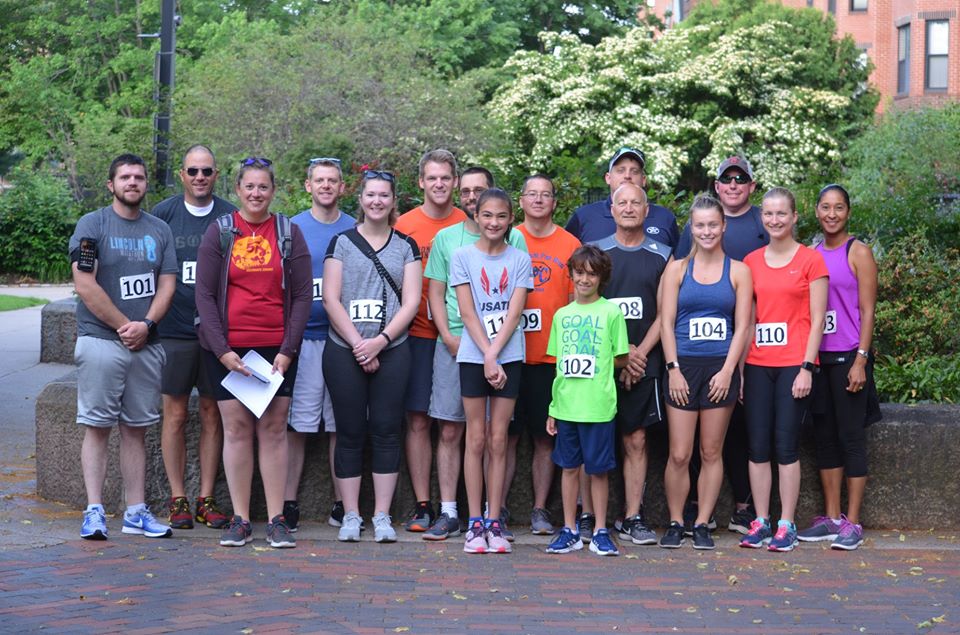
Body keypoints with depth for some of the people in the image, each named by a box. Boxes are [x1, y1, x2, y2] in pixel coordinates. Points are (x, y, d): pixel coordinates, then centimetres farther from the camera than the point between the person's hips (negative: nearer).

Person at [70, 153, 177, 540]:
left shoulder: (159, 230, 13)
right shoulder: (92, 225, -1)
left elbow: (167, 284, 8)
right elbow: (85, 285, -9)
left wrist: (146, 325, -9)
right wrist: (124, 326, -9)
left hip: (146, 345, 4)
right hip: (101, 340, -4)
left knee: (136, 429, 7)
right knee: (97, 427, -4)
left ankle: (135, 512, 10)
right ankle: (94, 512, -1)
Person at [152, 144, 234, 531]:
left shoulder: (230, 219, 6)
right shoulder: (163, 214, 3)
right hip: (174, 331, -1)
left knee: (213, 414, 4)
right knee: (176, 414, 2)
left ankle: (207, 499, 11)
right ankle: (177, 499, 9)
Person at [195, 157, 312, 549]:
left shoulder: (289, 233, 6)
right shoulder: (219, 233, 4)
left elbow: (303, 296, 3)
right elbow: (204, 295, 1)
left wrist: (288, 350, -6)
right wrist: (222, 350, -8)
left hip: (277, 349, 0)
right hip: (228, 348, 0)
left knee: (274, 429, 1)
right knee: (236, 429, 1)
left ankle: (276, 520, 5)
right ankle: (240, 520, 7)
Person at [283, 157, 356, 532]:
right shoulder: (293, 228, 4)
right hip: (304, 336, -2)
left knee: (341, 424, 5)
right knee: (297, 423, -2)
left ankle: (341, 505, 11)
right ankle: (288, 504, 4)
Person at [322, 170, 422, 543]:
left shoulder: (406, 246, 9)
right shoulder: (342, 242, 6)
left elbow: (411, 302, 2)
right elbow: (331, 298, 0)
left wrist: (378, 341, -10)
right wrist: (358, 344, -9)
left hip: (392, 351, 1)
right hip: (344, 352, -1)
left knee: (386, 430, -1)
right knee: (350, 432, 1)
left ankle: (382, 516, 5)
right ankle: (350, 516, 8)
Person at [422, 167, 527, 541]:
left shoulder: (513, 239, 6)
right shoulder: (446, 238, 11)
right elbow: (436, 293, 10)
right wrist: (449, 337, -4)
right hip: (453, 344, 1)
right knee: (449, 432, -1)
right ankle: (448, 514, 3)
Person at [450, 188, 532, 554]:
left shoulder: (520, 260, 6)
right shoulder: (462, 257, 2)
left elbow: (514, 313, -2)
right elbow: (467, 313, -4)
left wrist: (494, 354, -13)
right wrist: (487, 356, -13)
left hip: (509, 357, 1)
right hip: (473, 356, -1)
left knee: (498, 440, 3)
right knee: (476, 439, 2)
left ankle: (494, 523, 6)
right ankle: (475, 524, 5)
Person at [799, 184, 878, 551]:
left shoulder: (858, 253, -4)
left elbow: (867, 311, -7)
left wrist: (860, 360, -14)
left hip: (848, 356, -5)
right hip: (817, 357, 6)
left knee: (851, 436, -3)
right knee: (825, 436, 9)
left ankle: (852, 522, 1)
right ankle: (831, 518, 16)